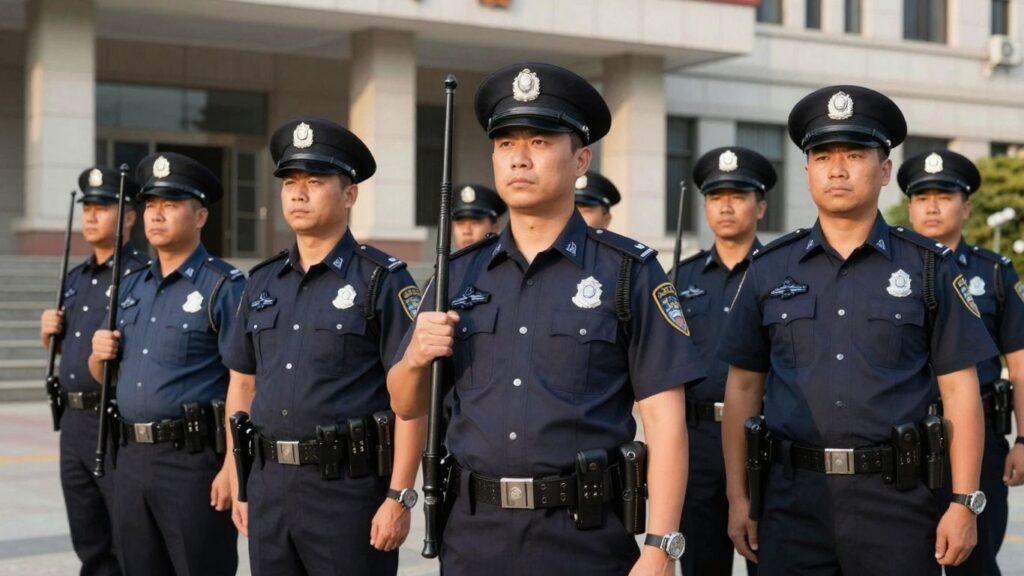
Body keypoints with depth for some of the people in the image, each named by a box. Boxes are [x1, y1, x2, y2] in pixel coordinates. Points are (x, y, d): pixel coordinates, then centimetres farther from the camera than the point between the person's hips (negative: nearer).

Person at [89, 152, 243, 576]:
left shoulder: (225, 287, -8)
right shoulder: (132, 287, 14)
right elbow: (104, 375, 23)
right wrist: (99, 354, 0)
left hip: (194, 460, -7)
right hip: (131, 457, 7)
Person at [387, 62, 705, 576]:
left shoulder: (630, 273, -3)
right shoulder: (459, 275, 8)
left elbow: (664, 421, -7)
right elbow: (406, 405, 15)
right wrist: (416, 356, -7)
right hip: (473, 534, 3)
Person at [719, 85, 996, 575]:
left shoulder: (929, 268, 3)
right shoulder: (769, 270, 7)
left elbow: (960, 392, 1)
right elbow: (743, 388, 9)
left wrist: (964, 504, -5)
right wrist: (738, 498, 5)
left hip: (897, 496, -1)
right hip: (793, 497, 1)